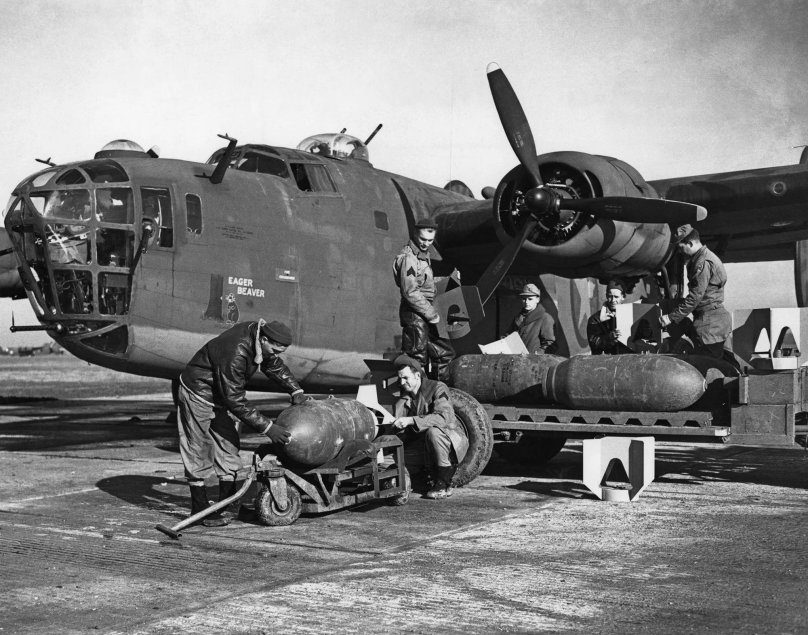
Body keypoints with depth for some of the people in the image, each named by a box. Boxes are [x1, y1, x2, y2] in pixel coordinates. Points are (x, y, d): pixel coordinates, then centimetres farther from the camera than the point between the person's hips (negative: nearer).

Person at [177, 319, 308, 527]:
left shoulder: (257, 333, -11)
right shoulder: (234, 354, -37)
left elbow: (274, 365, 10)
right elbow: (235, 401, -32)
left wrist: (296, 390, 3)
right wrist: (267, 427, -30)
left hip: (220, 397, 9)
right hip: (198, 395, -9)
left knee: (228, 446, 6)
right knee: (199, 451, -5)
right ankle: (200, 510, 4)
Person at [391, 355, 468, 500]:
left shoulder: (438, 388, -16)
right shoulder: (405, 395, 5)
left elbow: (443, 417, -32)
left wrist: (411, 420, -40)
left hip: (452, 440, -6)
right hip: (423, 443, 6)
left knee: (433, 432, -39)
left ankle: (444, 485, -23)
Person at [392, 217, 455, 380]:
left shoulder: (424, 254, 14)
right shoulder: (408, 257, -18)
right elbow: (411, 293, -23)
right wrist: (431, 314, -19)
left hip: (424, 313, 10)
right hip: (414, 314, -10)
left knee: (445, 352, 13)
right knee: (417, 360, -5)